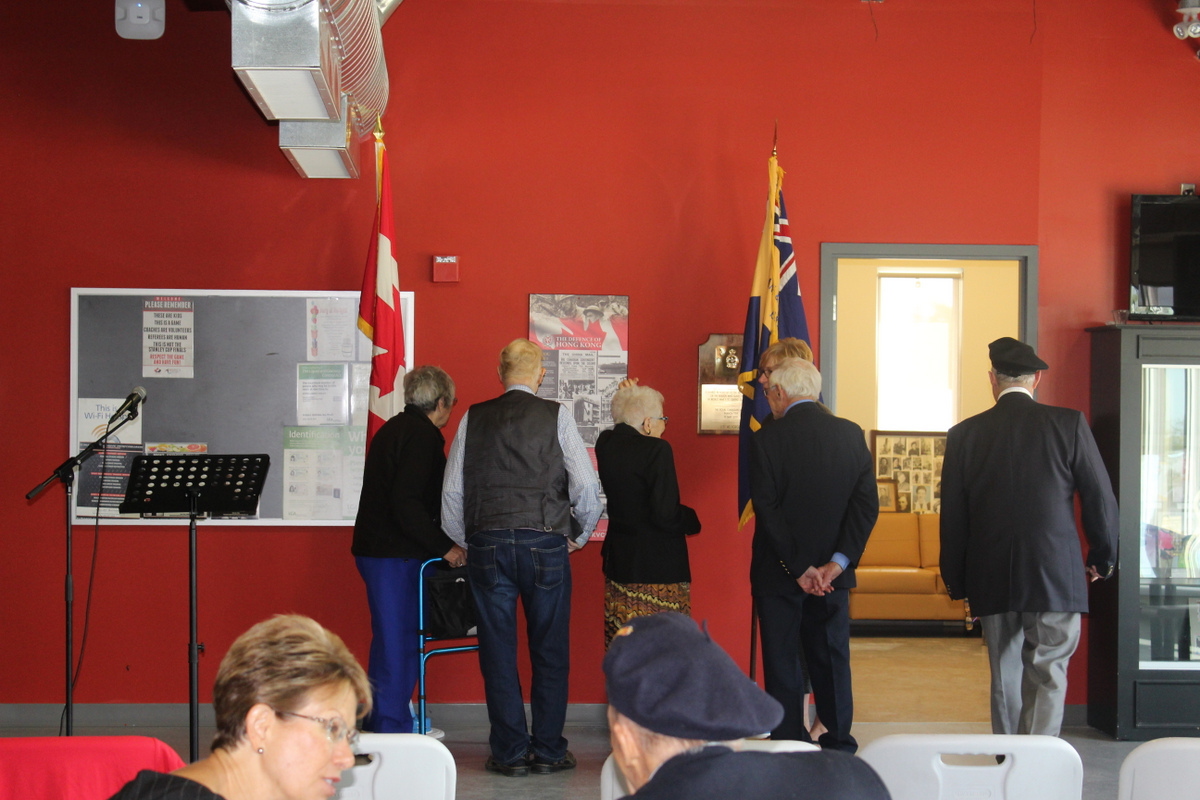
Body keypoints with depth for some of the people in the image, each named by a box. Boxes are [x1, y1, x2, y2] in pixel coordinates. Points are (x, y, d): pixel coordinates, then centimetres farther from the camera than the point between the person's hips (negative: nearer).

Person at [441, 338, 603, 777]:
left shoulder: (473, 419, 7)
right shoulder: (556, 416, 0)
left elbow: (451, 493, 8)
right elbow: (587, 486, -5)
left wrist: (466, 543, 21)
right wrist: (578, 536, 11)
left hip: (487, 544, 2)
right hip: (544, 543, -2)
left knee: (498, 652, 7)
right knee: (549, 651, 8)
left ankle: (509, 753, 11)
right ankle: (548, 751, 11)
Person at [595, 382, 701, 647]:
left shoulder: (605, 444, 3)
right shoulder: (657, 450, -17)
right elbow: (666, 515, -21)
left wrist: (626, 397, 16)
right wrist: (694, 519, 0)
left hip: (617, 560, 7)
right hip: (657, 564, -7)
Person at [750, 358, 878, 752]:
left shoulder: (767, 439, -11)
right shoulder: (851, 434, 1)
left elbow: (768, 509, -15)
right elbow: (867, 503, -5)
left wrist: (799, 568, -11)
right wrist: (836, 563, -10)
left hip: (778, 573, -4)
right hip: (833, 574, 4)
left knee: (782, 664, 6)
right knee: (832, 659, 13)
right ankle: (839, 745, 19)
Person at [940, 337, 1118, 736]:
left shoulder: (964, 434, 1)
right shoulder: (1068, 423, -4)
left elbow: (952, 517, 4)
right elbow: (1100, 498, -1)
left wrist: (956, 582, 14)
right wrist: (1103, 557, 14)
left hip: (992, 581, 3)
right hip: (1055, 577, -2)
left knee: (1005, 677, 15)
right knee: (1047, 678, -1)